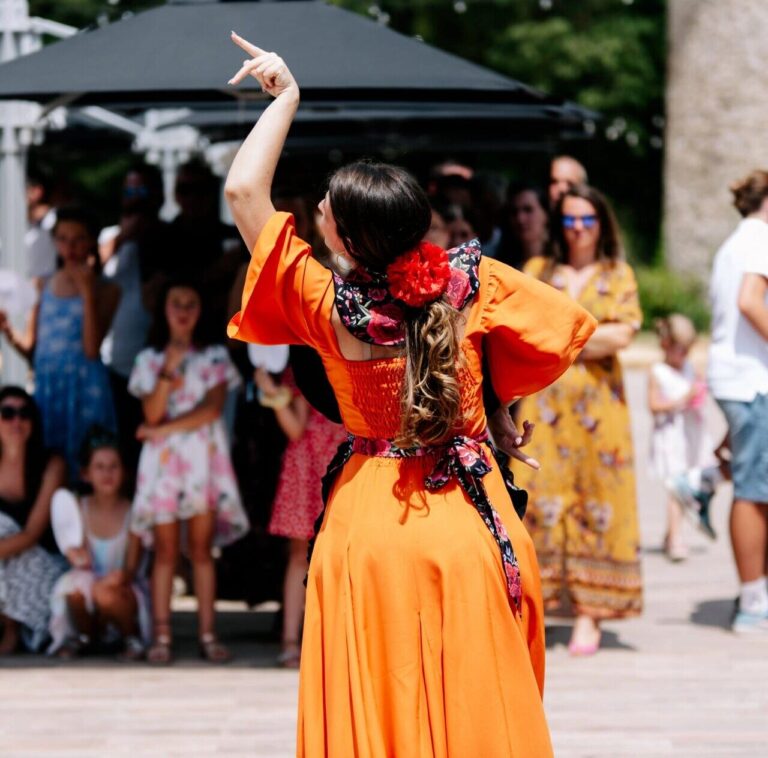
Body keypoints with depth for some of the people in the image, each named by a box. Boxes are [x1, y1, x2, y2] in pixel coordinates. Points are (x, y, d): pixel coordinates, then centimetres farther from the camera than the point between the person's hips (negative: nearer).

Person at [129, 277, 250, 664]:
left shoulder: (215, 357, 7)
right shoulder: (149, 360, 8)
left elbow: (212, 409, -5)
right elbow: (152, 414, -4)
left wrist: (164, 429, -10)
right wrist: (170, 370, -15)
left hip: (203, 458, 0)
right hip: (163, 460, 0)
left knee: (202, 548, -1)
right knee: (166, 550, -2)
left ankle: (207, 634, -1)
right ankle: (161, 636, -2)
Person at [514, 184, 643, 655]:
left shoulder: (618, 276, 10)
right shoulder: (537, 271, 14)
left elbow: (623, 334, -4)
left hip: (598, 401, -1)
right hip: (544, 401, 1)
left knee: (597, 504, -3)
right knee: (538, 497, -7)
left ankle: (589, 616, -1)